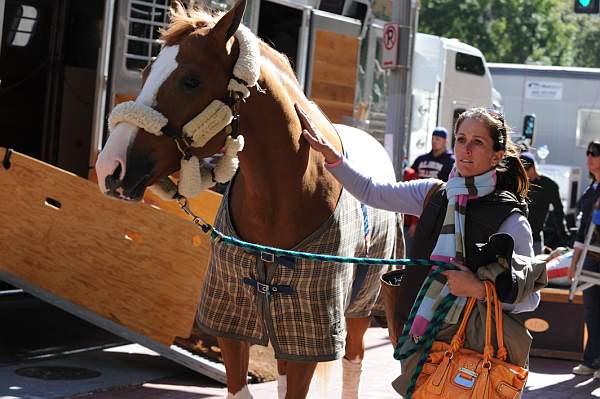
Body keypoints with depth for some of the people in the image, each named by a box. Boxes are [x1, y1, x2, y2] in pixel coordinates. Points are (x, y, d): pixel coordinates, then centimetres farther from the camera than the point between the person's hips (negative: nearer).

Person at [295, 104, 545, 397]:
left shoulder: (510, 220, -11)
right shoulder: (433, 194, 6)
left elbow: (530, 297, -9)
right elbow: (370, 191, 9)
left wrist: (479, 289, -24)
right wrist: (328, 152, 2)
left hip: (475, 346, -5)